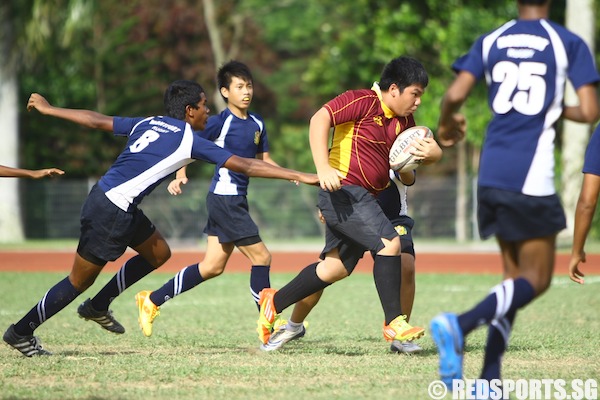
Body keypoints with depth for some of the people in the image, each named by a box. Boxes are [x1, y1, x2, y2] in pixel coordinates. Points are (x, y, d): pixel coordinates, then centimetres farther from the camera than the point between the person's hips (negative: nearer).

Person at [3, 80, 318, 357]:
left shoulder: (148, 124, 12)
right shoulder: (189, 140, -9)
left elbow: (98, 120, 14)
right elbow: (245, 165, -11)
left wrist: (48, 110, 24)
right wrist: (298, 176, -8)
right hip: (110, 211, -9)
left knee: (158, 253, 19)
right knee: (80, 280, 2)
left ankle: (98, 306, 24)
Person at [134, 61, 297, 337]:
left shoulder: (257, 124, 11)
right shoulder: (219, 123, -10)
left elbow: (264, 161, 19)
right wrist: (180, 175, -22)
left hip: (237, 201, 8)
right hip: (224, 198, -8)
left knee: (213, 266, 11)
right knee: (261, 257, -10)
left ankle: (152, 300, 19)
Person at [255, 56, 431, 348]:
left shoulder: (403, 120, 13)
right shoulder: (363, 101, -12)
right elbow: (320, 119, -21)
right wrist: (323, 168, -32)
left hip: (364, 199, 10)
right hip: (344, 190, -10)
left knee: (336, 268, 12)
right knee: (389, 242, -20)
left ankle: (274, 302, 27)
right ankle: (393, 323, -14)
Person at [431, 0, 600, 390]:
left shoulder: (490, 42, 9)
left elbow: (455, 96, -3)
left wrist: (447, 124, 18)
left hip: (491, 174, 5)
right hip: (531, 178, -5)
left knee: (517, 276, 16)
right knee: (536, 280, 2)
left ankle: (489, 377, 5)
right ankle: (460, 325, -23)